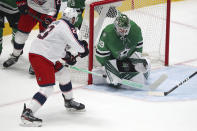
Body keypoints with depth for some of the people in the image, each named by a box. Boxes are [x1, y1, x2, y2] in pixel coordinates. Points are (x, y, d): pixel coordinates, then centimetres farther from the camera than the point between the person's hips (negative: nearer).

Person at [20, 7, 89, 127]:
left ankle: (69, 101, 44)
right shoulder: (67, 27, -13)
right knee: (47, 88, -14)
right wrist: (84, 49, 7)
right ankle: (27, 113, -21)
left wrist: (67, 56, 26)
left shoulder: (58, 23, 17)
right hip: (40, 57, -10)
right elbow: (76, 45, -15)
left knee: (64, 74, 24)